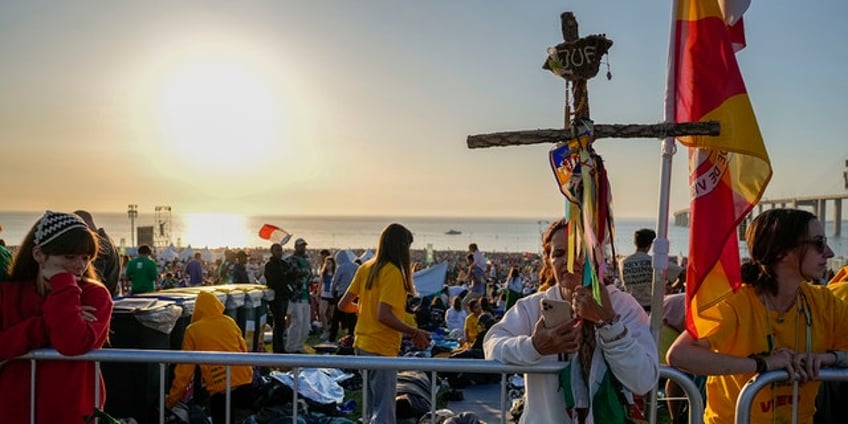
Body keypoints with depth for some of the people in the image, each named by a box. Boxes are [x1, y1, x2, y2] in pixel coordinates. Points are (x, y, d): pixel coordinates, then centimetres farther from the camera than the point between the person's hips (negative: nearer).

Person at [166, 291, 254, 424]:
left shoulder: (192, 330, 3)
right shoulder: (230, 322, 10)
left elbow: (185, 367, 4)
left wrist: (173, 398, 14)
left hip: (220, 389, -3)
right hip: (244, 381, 4)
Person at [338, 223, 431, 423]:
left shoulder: (365, 268, 6)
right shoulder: (393, 272, -16)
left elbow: (344, 305, 7)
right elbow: (384, 315, -24)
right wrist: (415, 333, -16)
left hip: (362, 344, 8)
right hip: (381, 349, -8)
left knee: (371, 405, 21)